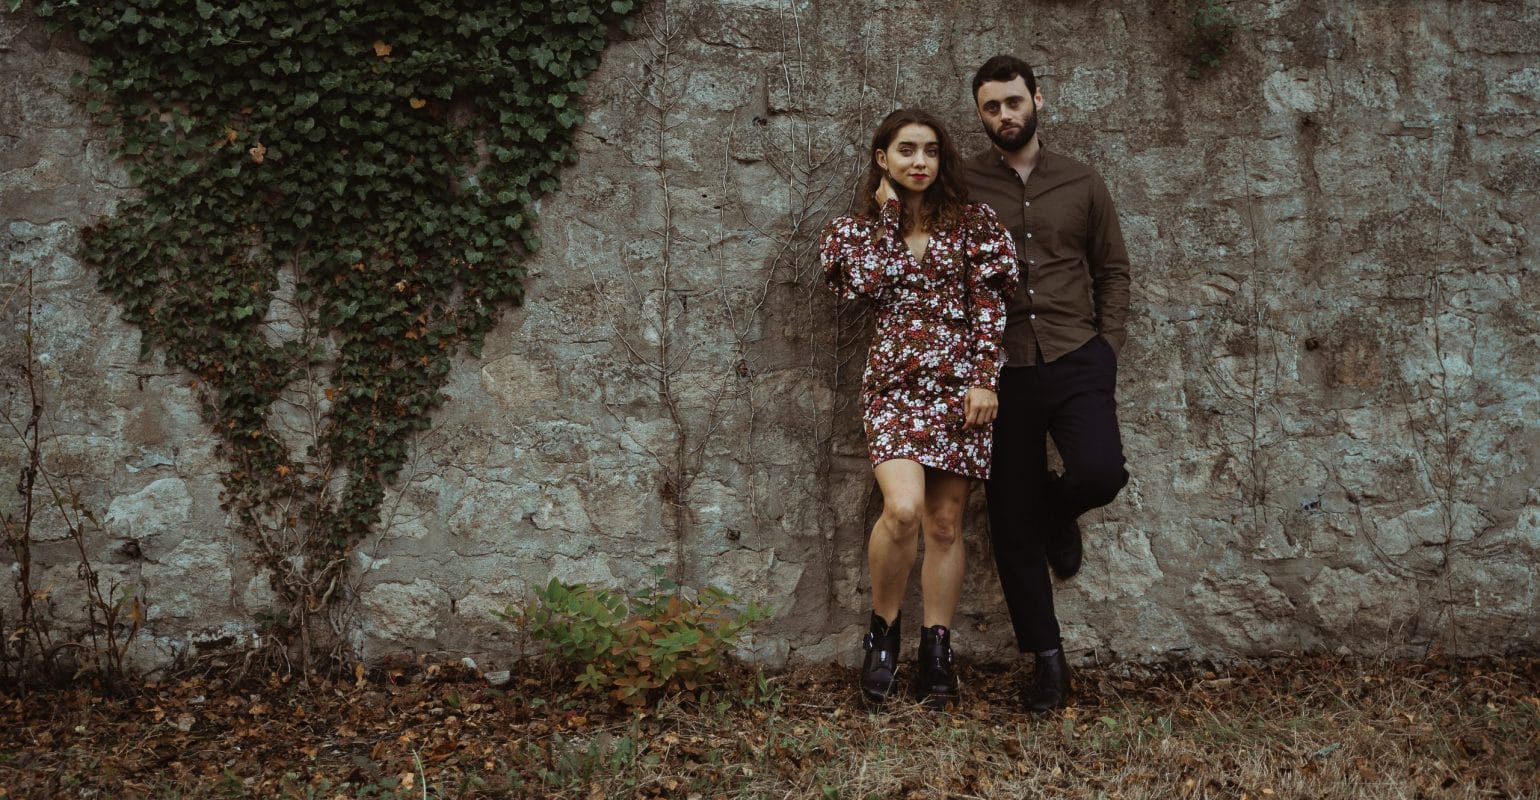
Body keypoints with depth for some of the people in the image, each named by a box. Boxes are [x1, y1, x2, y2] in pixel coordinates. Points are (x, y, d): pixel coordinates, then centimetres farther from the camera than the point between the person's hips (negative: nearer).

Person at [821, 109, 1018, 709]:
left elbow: (989, 305, 2)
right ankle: (882, 629, 2)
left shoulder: (970, 224, 7)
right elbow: (867, 283, -10)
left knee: (945, 522, 4)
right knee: (903, 508, -21)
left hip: (960, 385, 1)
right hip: (895, 384, -1)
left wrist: (986, 379, -7)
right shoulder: (857, 229, 10)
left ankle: (936, 652, 14)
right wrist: (887, 213, -2)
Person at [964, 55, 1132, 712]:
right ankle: (1046, 660, 18)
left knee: (1100, 473, -24)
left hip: (1075, 360, 0)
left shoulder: (1082, 184, 8)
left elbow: (1113, 270, 12)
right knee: (1012, 525, 3)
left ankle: (1057, 511, 16)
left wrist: (1107, 346, 1)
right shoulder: (964, 187, 4)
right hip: (1001, 370, 0)